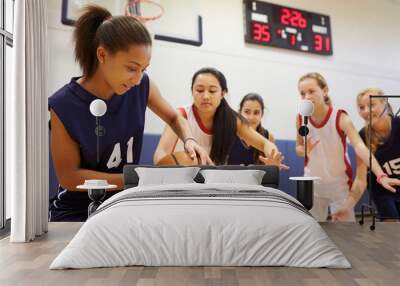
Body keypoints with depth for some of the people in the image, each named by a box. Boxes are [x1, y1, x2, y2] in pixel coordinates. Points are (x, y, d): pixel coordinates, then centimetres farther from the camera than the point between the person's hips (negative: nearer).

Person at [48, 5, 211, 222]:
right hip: (77, 210, -3)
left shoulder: (142, 86, -10)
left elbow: (175, 118, 9)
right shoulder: (64, 105, -19)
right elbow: (68, 176, -14)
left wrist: (188, 141, -13)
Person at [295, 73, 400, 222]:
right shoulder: (301, 118, -10)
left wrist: (381, 175, -49)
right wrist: (305, 150, -20)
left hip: (339, 184, -3)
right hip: (312, 183, 3)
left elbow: (360, 147, -35)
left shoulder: (340, 118, -20)